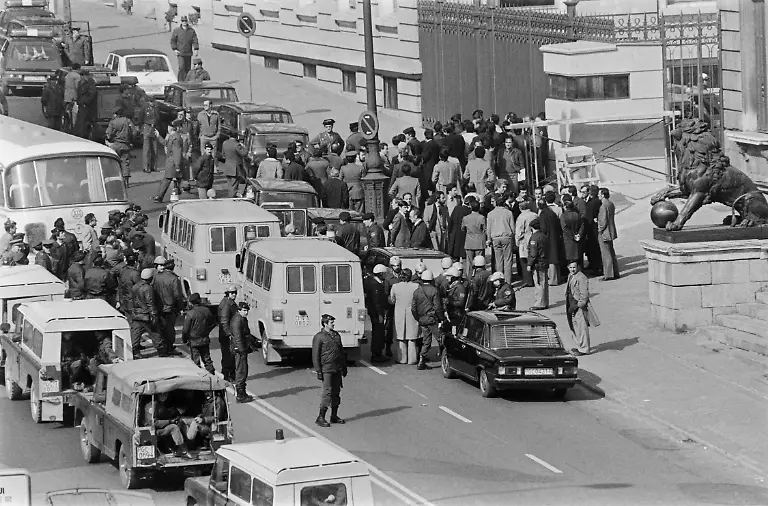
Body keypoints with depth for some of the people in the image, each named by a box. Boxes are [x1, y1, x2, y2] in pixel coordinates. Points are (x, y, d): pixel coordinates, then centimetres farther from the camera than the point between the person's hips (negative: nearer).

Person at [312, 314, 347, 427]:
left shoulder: (337, 335, 14)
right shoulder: (319, 337, -7)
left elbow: (342, 352, 21)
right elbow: (315, 355, -8)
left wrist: (344, 367, 18)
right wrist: (318, 372, -13)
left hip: (337, 370, 7)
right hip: (326, 369, -7)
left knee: (336, 392, 10)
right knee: (327, 392, -10)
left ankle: (334, 416, 19)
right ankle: (320, 418, -6)